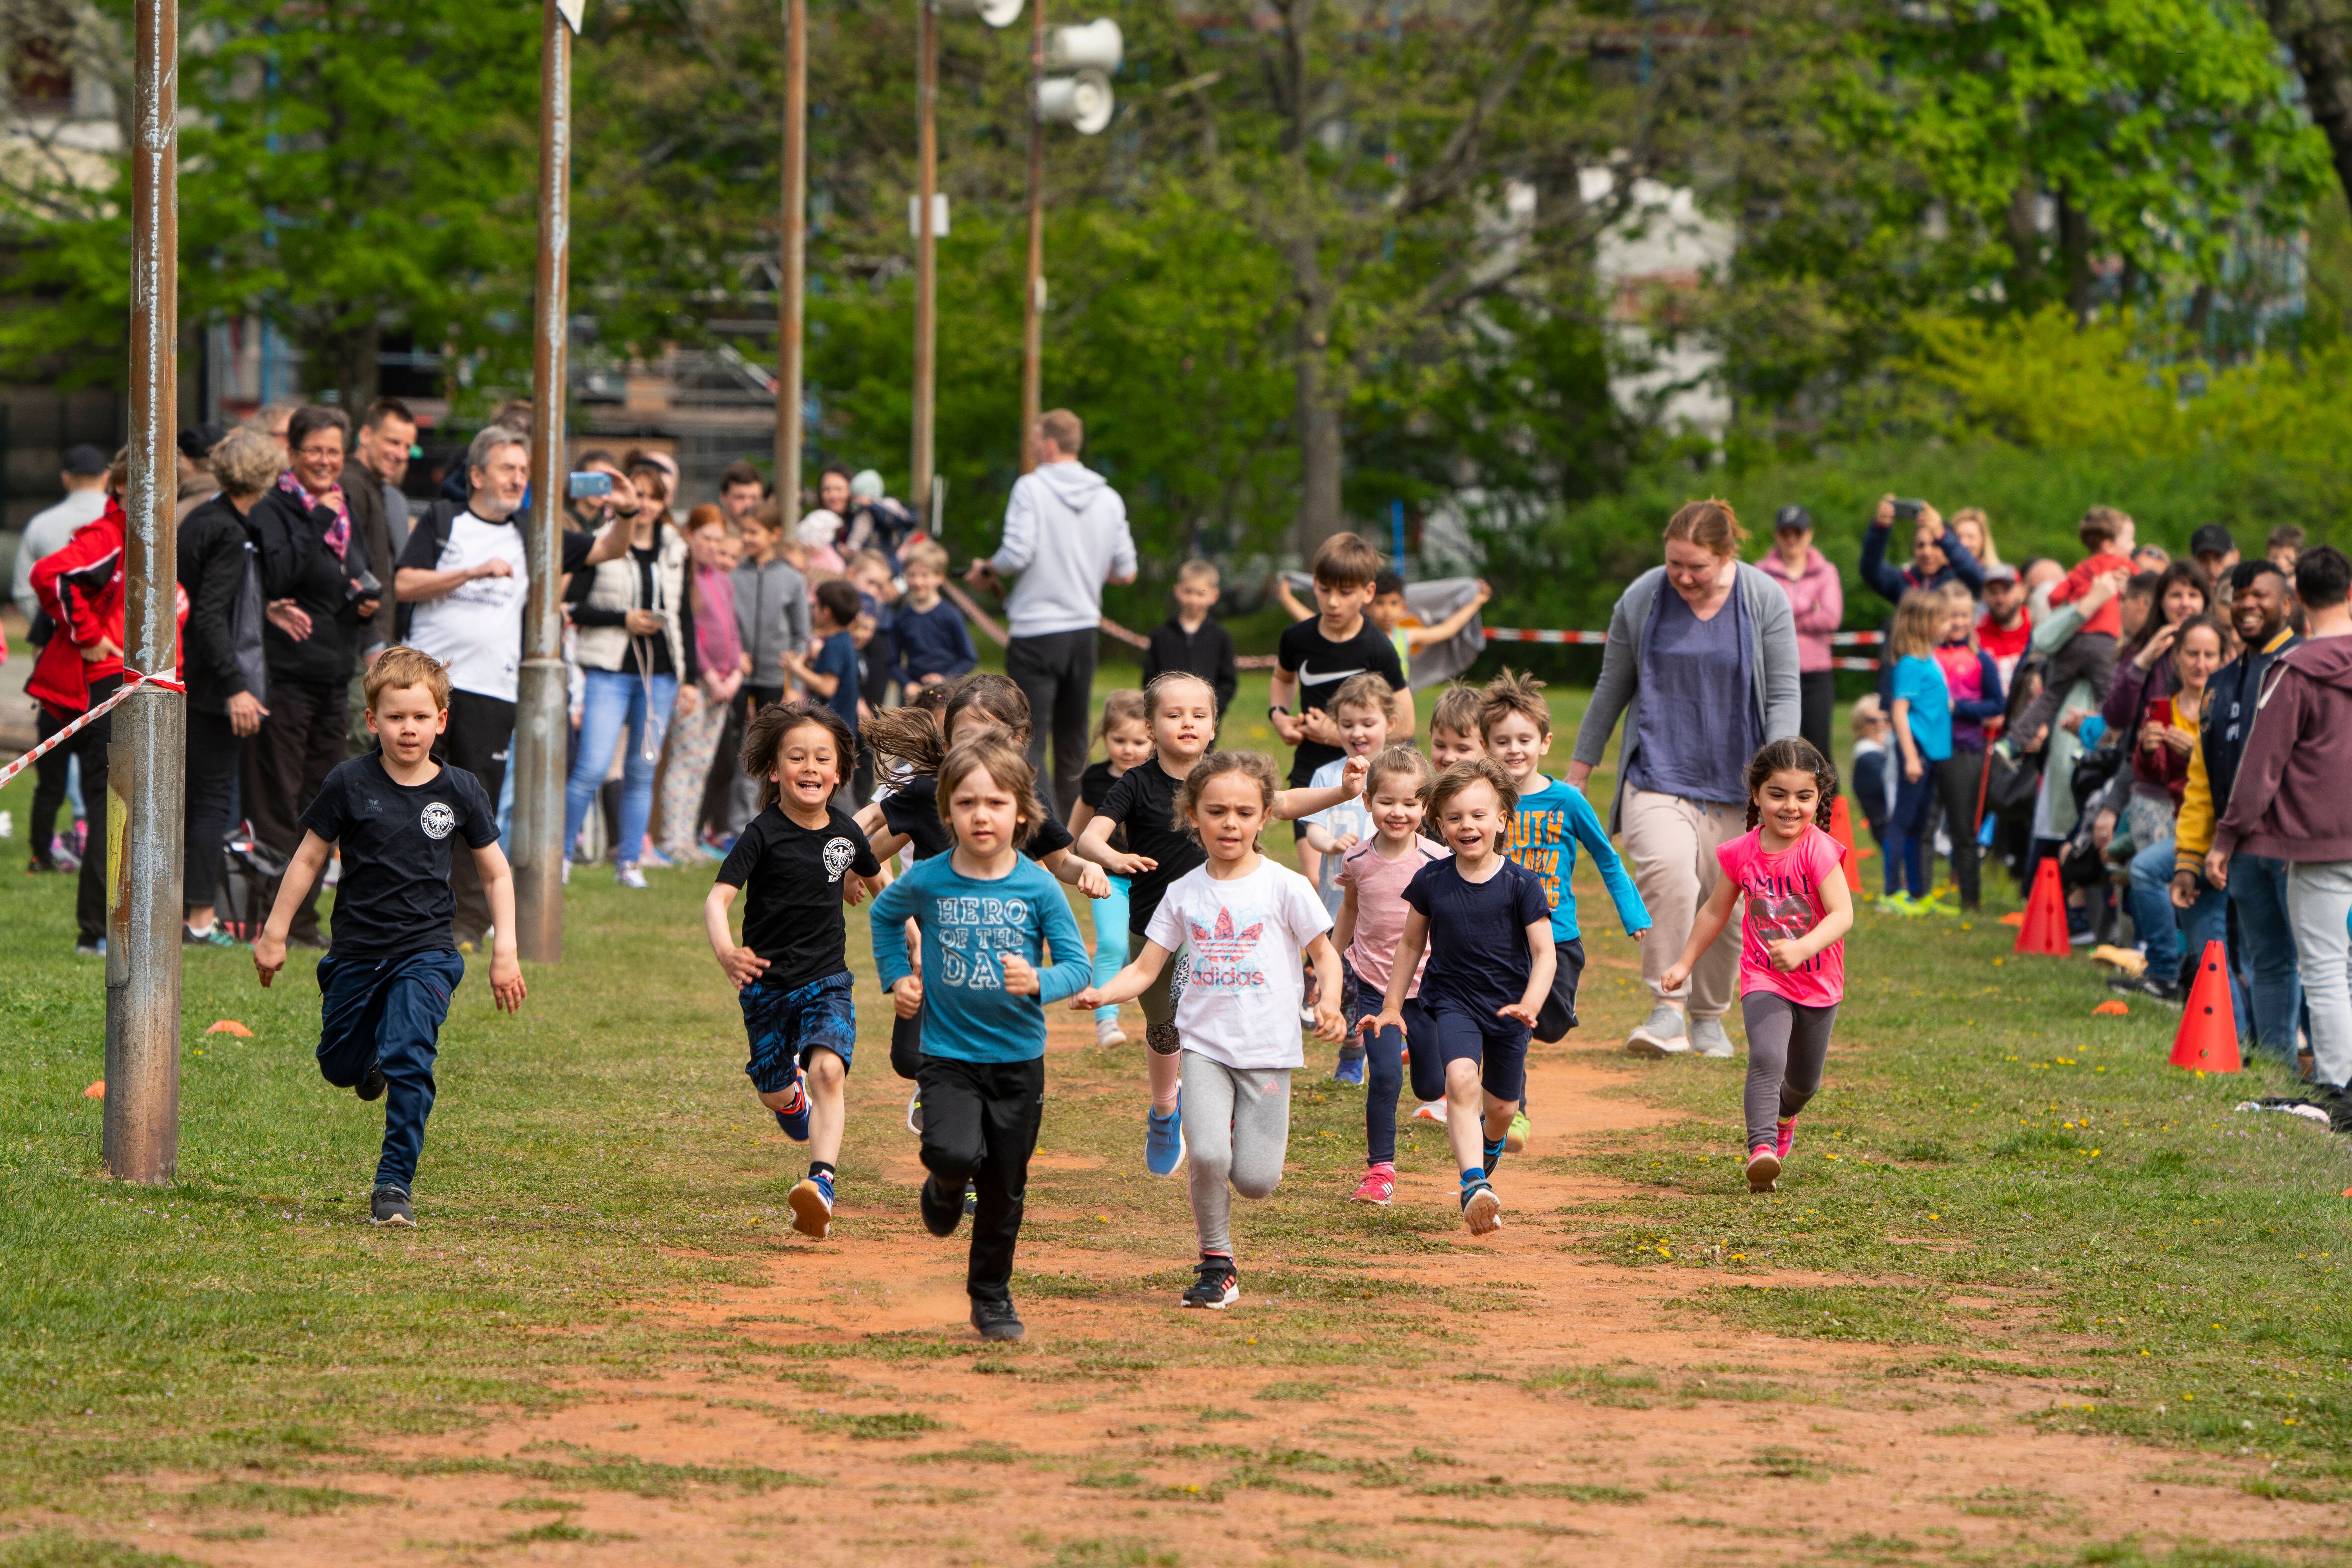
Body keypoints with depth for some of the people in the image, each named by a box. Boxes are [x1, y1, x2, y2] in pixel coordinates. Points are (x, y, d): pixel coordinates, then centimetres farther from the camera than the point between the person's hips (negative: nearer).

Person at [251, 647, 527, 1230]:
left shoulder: (461, 792, -4)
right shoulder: (350, 784, -7)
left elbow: (496, 874, 6)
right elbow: (309, 858, 3)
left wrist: (505, 955, 1)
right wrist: (275, 933, 5)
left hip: (425, 952, -1)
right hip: (356, 952, 2)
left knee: (409, 1060, -20)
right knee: (339, 1067, 12)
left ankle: (395, 1183, -13)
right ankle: (375, 1058, 50)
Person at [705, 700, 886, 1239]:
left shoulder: (844, 831, -1)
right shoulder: (764, 835, -14)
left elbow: (879, 884, 22)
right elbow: (718, 897, -24)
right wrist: (724, 950, -44)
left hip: (828, 981, 1)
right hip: (768, 984, -1)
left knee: (827, 1070, -23)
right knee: (776, 1093, 13)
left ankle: (822, 1183, -32)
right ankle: (795, 1094, 51)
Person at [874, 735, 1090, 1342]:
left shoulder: (1038, 888, -7)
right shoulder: (927, 881, -5)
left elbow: (1078, 964, -6)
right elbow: (884, 916, 17)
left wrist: (1040, 982, -26)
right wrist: (896, 978, 7)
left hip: (1019, 1058, 1)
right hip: (948, 1055, -1)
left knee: (1005, 1189, 8)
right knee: (955, 1153, -25)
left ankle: (992, 1295, 27)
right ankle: (944, 1193, 12)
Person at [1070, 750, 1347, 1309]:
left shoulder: (1284, 888, -3)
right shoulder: (1185, 894, 5)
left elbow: (1324, 954, 4)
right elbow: (1145, 969, 6)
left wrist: (1328, 1002, -16)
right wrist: (1099, 994, -13)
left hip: (1268, 1048, -1)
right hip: (1204, 1046, 1)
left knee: (1255, 1179, -7)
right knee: (1207, 1156, -19)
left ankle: (1260, 1131, 30)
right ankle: (1218, 1267, 2)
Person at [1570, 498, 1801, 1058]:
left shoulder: (1765, 601, -3)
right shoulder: (1641, 599, -1)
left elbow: (1783, 694, -2)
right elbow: (1612, 689, 10)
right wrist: (1579, 771, 13)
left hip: (1733, 781, 1)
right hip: (1657, 774, -1)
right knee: (1667, 873, -26)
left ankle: (1709, 1019, 25)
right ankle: (1667, 1009, -22)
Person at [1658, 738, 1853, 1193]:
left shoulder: (1818, 850, -17)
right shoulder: (1742, 854, -6)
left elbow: (1843, 914, -27)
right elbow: (1716, 911, 11)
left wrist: (1802, 949, -42)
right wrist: (1686, 962, 15)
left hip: (1819, 984, 0)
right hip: (1763, 980, 0)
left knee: (1804, 1082, 18)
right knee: (1767, 1059, -27)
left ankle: (1782, 1119, 51)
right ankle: (1762, 1148, -32)